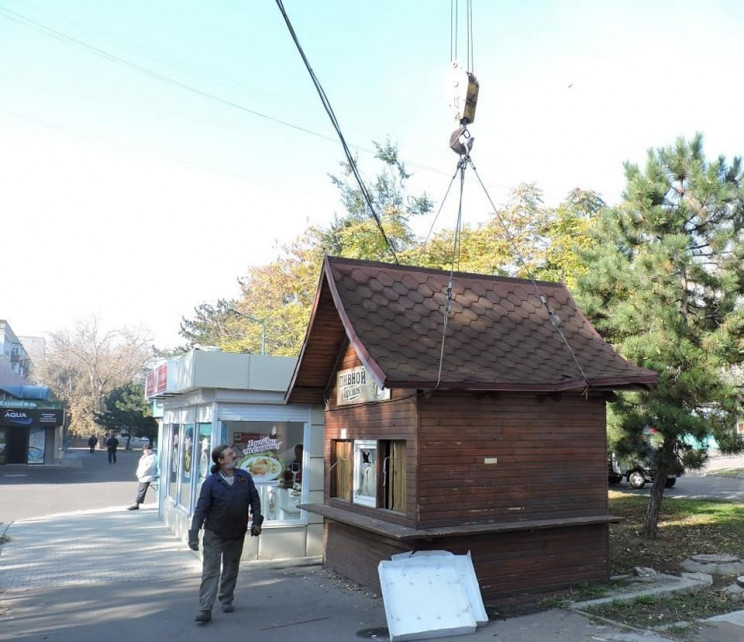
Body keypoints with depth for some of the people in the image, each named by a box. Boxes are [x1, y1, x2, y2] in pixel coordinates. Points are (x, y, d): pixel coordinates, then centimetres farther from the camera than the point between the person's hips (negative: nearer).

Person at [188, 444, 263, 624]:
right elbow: (201, 509, -13)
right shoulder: (211, 482, -14)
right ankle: (205, 610, 1)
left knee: (231, 569, 17)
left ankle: (226, 601, 33)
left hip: (237, 534, 4)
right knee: (210, 571, -3)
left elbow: (254, 499, 5)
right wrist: (193, 535, -15)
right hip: (214, 535, -3)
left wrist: (256, 521, -1)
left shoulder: (245, 477, -4)